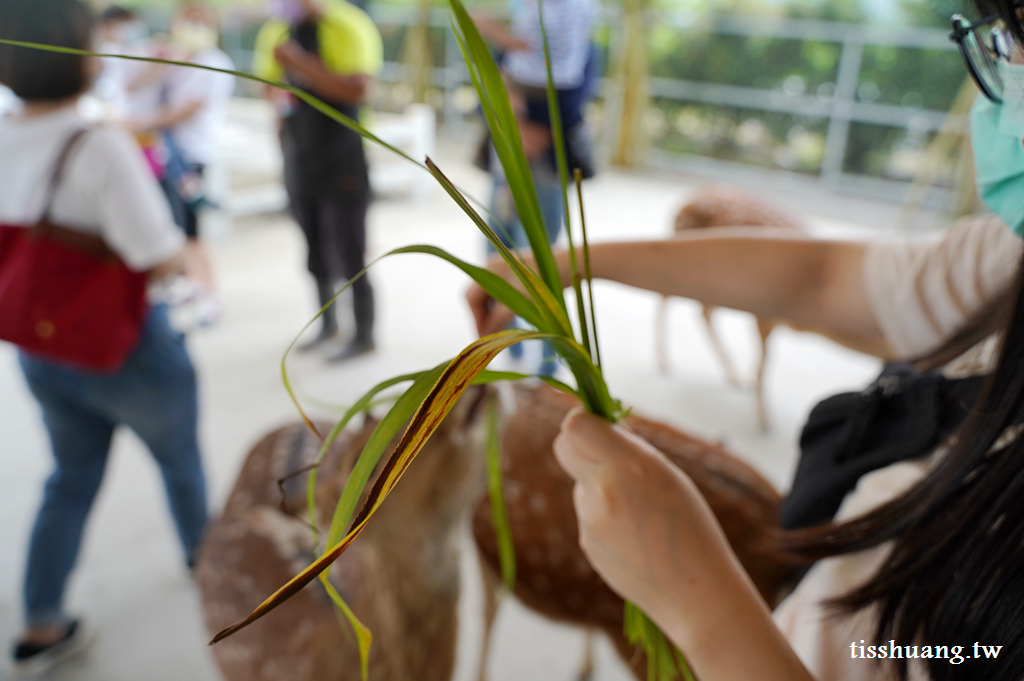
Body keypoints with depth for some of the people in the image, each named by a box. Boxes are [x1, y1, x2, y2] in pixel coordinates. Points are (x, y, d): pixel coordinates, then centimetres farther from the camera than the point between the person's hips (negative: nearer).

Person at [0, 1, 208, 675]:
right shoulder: (102, 146, -26)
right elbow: (161, 256, -29)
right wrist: (184, 245, -8)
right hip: (129, 352, -6)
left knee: (71, 479, 23)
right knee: (181, 462, 21)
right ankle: (205, 557, 46)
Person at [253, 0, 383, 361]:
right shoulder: (275, 32, 11)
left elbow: (356, 89, -24)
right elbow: (268, 79, 25)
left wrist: (299, 62, -25)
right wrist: (277, 95, 3)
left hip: (342, 162, -6)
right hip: (299, 160, 7)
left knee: (349, 253, -3)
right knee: (316, 249, 13)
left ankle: (364, 335, 11)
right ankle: (328, 323, 28)